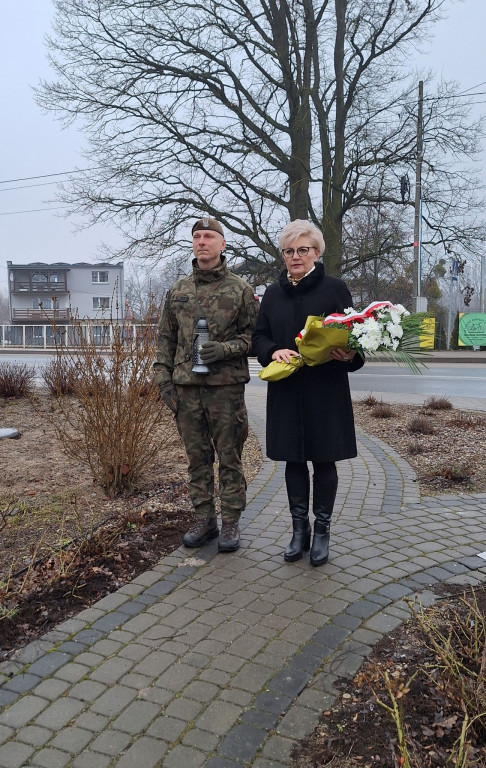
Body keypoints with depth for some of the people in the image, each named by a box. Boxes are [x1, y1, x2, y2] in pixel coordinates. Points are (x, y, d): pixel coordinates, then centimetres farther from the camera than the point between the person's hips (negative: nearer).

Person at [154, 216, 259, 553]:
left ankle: (231, 523, 16)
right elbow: (166, 338, 14)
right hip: (186, 387, 4)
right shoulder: (178, 290, 13)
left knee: (229, 458, 4)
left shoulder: (240, 289, 2)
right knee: (197, 458, 11)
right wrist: (163, 376, 5)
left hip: (226, 386, -3)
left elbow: (254, 335, 1)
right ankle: (204, 519, 23)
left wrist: (226, 349, -15)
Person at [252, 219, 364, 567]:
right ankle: (300, 528, 24)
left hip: (325, 391, -3)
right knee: (293, 459, 10)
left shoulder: (335, 288, -1)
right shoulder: (274, 293, 11)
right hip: (286, 391, 4)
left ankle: (322, 530, 21)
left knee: (324, 459, 5)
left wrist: (350, 354, -23)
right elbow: (259, 336, 11)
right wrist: (274, 351, -11)